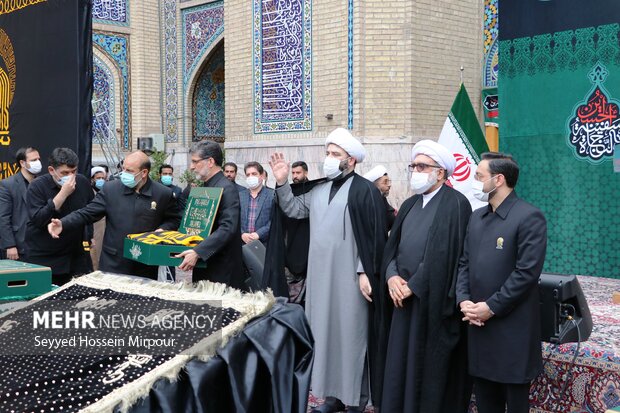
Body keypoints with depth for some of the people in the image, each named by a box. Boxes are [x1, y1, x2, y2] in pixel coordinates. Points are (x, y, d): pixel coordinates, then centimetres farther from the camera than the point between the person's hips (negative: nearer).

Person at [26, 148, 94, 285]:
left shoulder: (83, 182, 0)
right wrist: (63, 194, -26)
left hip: (77, 255, 3)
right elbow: (38, 219, -24)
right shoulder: (37, 186, -11)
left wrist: (89, 235, 10)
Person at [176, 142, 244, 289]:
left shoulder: (227, 188, -14)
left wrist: (197, 252, -32)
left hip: (221, 270, -8)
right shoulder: (205, 187, 15)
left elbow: (228, 228, -26)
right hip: (203, 266, 8)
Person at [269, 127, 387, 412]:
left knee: (350, 335, 1)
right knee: (325, 332, 11)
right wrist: (282, 183, 2)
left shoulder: (365, 191, -10)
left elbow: (375, 236, -13)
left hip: (350, 278, -7)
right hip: (321, 275, 7)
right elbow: (294, 209, 15)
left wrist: (366, 273, -17)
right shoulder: (319, 190, 12)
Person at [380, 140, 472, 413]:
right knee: (401, 364, 9)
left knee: (430, 369, 2)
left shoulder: (456, 204, -9)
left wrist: (413, 286, -14)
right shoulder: (410, 205, 15)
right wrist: (392, 276, -7)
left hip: (434, 301, -7)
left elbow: (444, 255, -16)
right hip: (404, 298, 7)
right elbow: (392, 246, 12)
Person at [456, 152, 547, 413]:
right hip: (478, 325, 7)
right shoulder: (477, 217, 13)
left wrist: (491, 307, -16)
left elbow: (527, 272, -17)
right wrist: (463, 300, -4)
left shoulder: (529, 217, -11)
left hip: (512, 330, -7)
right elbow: (464, 263, 13)